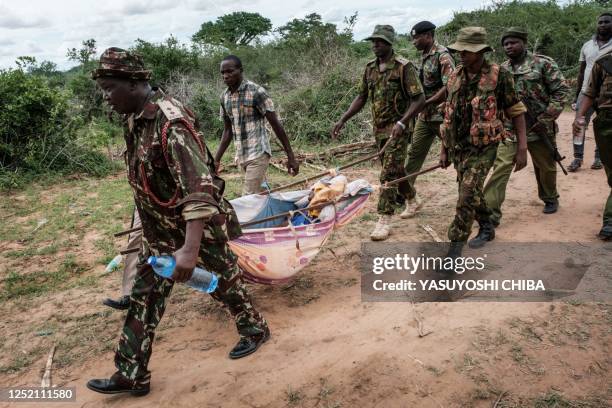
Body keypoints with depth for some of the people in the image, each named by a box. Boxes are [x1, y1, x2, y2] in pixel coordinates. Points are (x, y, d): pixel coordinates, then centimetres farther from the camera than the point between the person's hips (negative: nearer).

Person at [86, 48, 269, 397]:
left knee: (223, 282, 13)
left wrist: (191, 248, -41)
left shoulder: (170, 120, -26)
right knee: (145, 297, 11)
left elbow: (199, 186, -34)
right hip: (160, 231, 8)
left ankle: (255, 330, 40)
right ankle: (132, 374, 24)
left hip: (197, 228, -8)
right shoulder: (136, 118, 2)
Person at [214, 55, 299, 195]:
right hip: (241, 156, 6)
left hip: (258, 153, -6)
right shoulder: (224, 97, 7)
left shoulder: (256, 92, -12)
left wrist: (291, 157, -11)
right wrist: (216, 160, 8)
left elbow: (276, 125, -10)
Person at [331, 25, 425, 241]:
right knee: (394, 168, 19)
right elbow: (361, 97, 13)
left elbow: (419, 99, -15)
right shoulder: (370, 68, 8)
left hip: (397, 128, -7)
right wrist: (342, 120, 3)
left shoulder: (404, 67, -13)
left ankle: (384, 220, -7)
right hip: (379, 128, 7)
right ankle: (407, 196, 44)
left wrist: (402, 123, -27)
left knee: (389, 172, -11)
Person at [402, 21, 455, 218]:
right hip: (425, 115, 9)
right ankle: (411, 199, 15)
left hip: (442, 115, -9)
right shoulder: (424, 56, 13)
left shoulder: (443, 56, -14)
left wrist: (426, 103, -17)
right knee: (414, 154, 7)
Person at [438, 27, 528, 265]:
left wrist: (522, 148, -10)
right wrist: (444, 148, 13)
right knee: (471, 193, 16)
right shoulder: (455, 77, 5)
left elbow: (516, 112, -5)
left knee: (467, 196, -13)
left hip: (482, 148, -5)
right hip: (458, 147, 6)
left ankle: (455, 248, -4)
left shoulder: (499, 76, -9)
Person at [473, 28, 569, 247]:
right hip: (509, 129, 1)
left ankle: (550, 198, 51)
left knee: (545, 167, 19)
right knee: (500, 170, -13)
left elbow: (561, 90, -6)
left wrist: (547, 118, -13)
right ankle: (488, 222, -15)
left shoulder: (543, 63, -5)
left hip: (539, 128, -1)